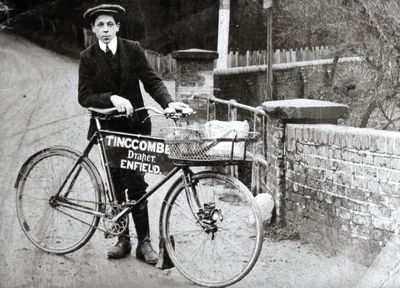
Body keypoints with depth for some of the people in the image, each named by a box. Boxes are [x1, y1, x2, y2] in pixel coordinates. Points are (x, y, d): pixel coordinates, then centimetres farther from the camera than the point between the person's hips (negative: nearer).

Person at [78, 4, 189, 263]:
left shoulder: (133, 49, 0)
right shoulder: (88, 57, -1)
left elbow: (151, 80, -6)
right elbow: (84, 97, -9)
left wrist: (168, 102, -25)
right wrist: (111, 98, -26)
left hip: (135, 125, -1)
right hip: (107, 128, 1)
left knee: (136, 183, -4)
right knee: (116, 185, 6)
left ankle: (144, 242, 3)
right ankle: (122, 239, 18)